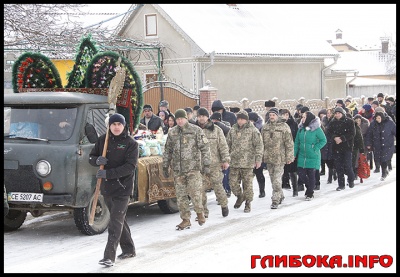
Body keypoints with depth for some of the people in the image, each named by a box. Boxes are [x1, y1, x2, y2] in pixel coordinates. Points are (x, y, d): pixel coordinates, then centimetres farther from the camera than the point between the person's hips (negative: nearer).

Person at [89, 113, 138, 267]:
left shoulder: (131, 143, -7)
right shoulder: (103, 140, 7)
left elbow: (130, 166, -16)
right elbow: (91, 157, 13)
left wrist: (108, 173, -24)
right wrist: (97, 160, -13)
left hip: (123, 187, -6)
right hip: (106, 187, 6)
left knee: (116, 222, -11)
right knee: (119, 219, 17)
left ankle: (109, 256, -15)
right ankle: (129, 250, 31)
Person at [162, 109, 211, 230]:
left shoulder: (196, 130, -1)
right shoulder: (172, 132, 11)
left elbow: (205, 148, -1)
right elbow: (167, 151, 19)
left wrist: (206, 164, -6)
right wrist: (165, 166, 16)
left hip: (193, 168, -4)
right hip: (178, 169, 4)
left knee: (195, 193, -9)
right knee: (181, 196, 4)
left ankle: (200, 212, 17)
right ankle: (185, 220, 13)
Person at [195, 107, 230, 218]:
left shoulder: (216, 130, 5)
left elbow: (223, 146, 4)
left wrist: (226, 160, -4)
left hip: (214, 164, -1)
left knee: (217, 186, 1)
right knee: (200, 189, -2)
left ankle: (224, 205, 25)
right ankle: (203, 212, 7)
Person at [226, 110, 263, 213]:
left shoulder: (253, 130, -2)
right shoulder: (233, 130, 11)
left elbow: (259, 145, -3)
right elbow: (228, 144, 18)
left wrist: (258, 159, -9)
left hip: (247, 162, -4)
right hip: (234, 162, 4)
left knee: (247, 184, 0)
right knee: (233, 182, 4)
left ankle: (248, 203, 13)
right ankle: (239, 197, 29)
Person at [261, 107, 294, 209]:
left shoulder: (284, 127, -6)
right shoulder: (265, 127, 9)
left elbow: (289, 143, -5)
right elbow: (262, 142, 17)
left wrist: (289, 157, -6)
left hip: (279, 158, -5)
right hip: (268, 157, 5)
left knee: (277, 179, -9)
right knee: (273, 179, 13)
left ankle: (275, 200, -6)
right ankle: (280, 196, 30)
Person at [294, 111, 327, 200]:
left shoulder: (316, 129, -11)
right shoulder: (301, 129, 5)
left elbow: (323, 140, -6)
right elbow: (297, 142, 9)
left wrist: (315, 149, -12)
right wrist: (294, 153, 3)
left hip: (313, 157, -5)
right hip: (302, 156, 5)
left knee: (311, 175, 1)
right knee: (300, 173, 2)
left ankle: (310, 194, 15)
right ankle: (309, 187, 28)